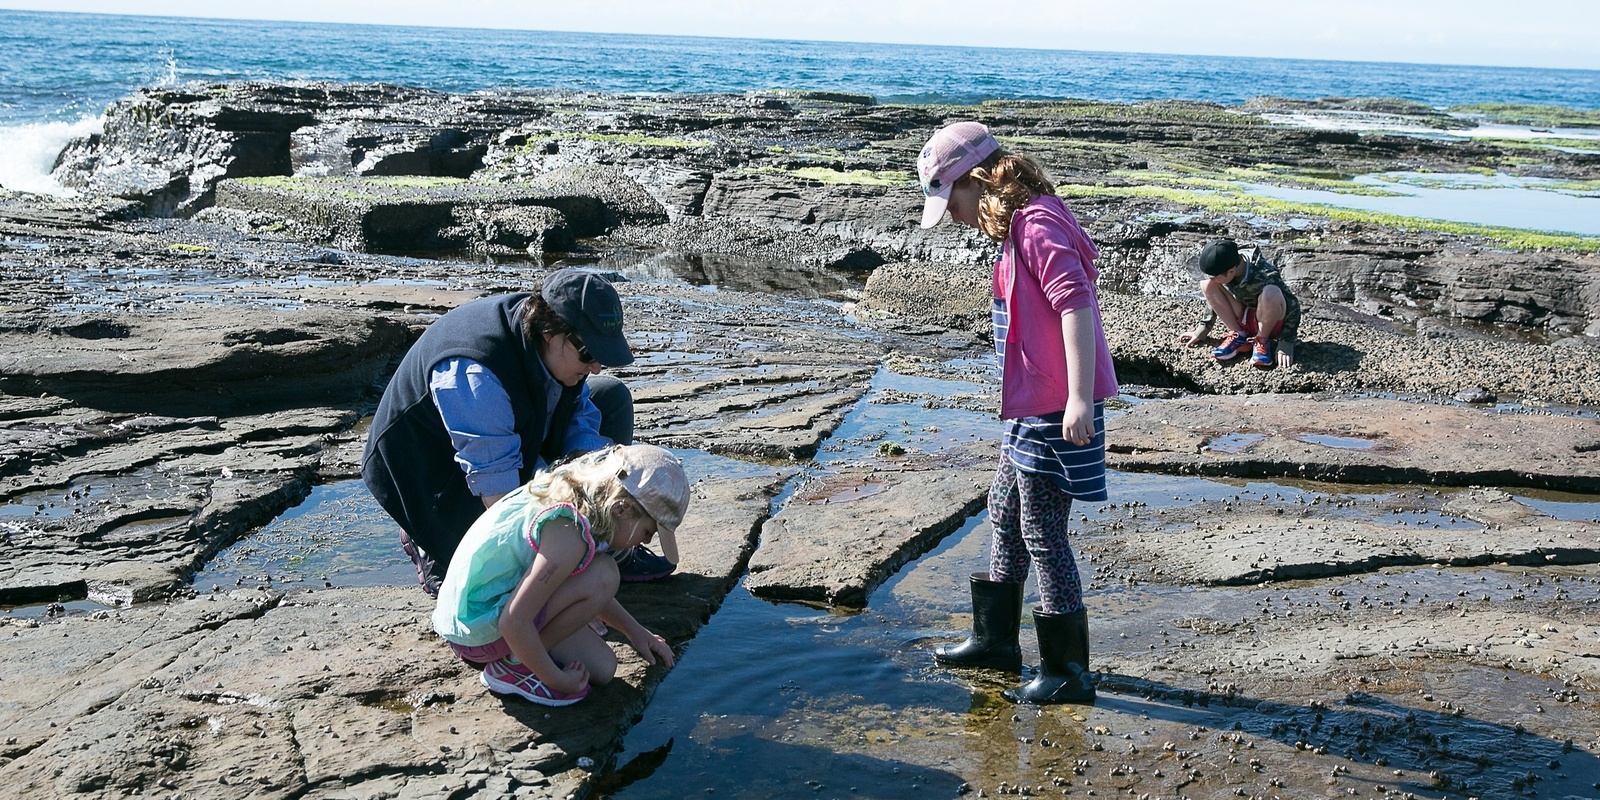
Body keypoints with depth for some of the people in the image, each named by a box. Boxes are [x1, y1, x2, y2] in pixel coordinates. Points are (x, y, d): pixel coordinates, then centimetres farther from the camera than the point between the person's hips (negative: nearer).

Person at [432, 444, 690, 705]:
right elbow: (514, 623, -28)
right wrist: (556, 679, -15)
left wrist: (635, 631, 23)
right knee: (603, 574, -23)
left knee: (601, 667, 6)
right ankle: (513, 665, -11)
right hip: (478, 631, -10)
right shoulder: (569, 532, -27)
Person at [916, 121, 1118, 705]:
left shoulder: (1037, 227, -18)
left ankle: (1067, 672, 10)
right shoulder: (1018, 226, 14)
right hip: (1032, 406, 11)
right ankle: (996, 639, 36)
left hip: (1056, 409, -11)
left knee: (1042, 534, -2)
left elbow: (1077, 306, -27)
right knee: (1005, 514, 21)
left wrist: (1080, 398, -30)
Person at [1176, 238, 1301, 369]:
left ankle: (1262, 342, -14)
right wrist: (1203, 329, 3)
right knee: (1207, 285, -14)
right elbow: (1213, 299, 5)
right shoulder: (1221, 270, -15)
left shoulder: (1265, 275, -32)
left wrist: (1286, 343, -27)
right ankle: (1238, 336, -8)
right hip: (1242, 321, 5)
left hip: (1268, 321, -5)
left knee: (1271, 293, -38)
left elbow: (1292, 305, -24)